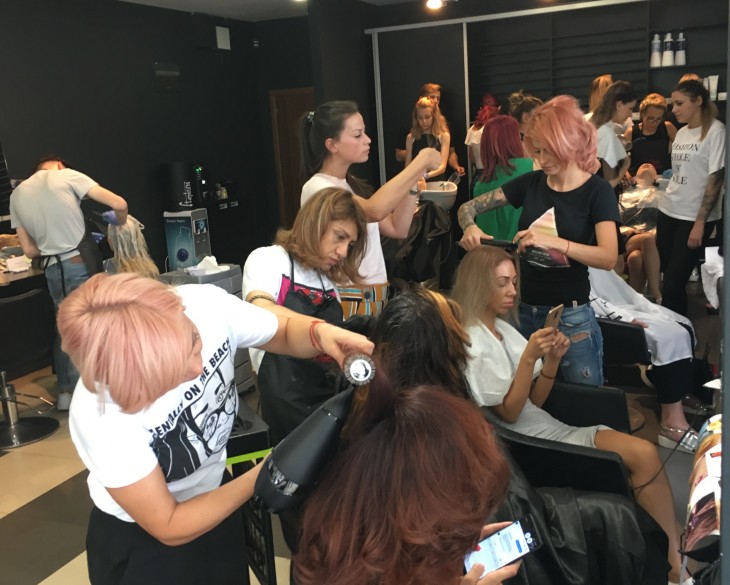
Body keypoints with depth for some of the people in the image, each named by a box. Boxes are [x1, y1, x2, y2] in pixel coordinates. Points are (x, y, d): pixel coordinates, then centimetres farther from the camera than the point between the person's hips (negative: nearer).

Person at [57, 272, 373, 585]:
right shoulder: (101, 418, -35)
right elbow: (171, 528, -23)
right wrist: (265, 476, -31)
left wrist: (321, 333, -30)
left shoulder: (206, 304, -29)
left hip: (214, 493, 4)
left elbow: (286, 333, -9)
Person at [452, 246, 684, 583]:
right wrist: (529, 357, -24)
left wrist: (552, 359, -8)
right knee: (644, 455, -14)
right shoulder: (472, 343, -15)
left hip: (544, 427, 8)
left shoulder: (502, 327, 11)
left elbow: (536, 400, 8)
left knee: (645, 453, -10)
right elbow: (509, 412, -16)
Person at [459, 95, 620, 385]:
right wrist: (470, 227, -19)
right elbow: (469, 207, 4)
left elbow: (608, 257, -22)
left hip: (571, 317, -4)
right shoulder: (531, 183, 2)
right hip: (524, 312, 4)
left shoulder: (597, 191, -9)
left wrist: (552, 241, -34)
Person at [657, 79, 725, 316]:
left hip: (694, 217, -6)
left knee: (673, 284, -7)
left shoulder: (715, 131, -7)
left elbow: (716, 178, -12)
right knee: (668, 277, 8)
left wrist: (700, 222, -16)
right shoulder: (681, 133, 12)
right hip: (668, 212, 6)